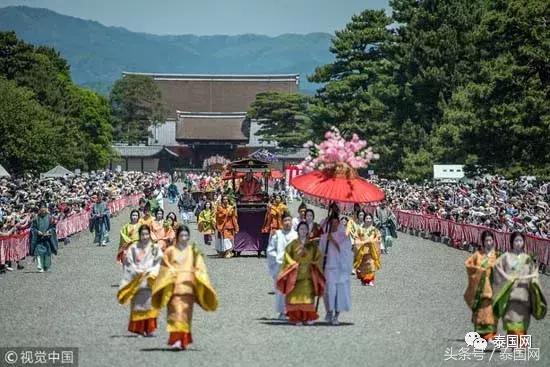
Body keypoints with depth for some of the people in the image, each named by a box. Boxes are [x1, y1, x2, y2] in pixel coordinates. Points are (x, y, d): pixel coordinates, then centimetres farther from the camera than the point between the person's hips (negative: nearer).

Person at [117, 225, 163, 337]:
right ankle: (139, 329, 3)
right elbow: (129, 264, 4)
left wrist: (150, 271, -12)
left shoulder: (155, 249, 8)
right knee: (138, 304, -3)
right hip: (136, 280, 0)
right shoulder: (133, 248, 7)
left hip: (150, 281, 0)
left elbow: (159, 263, 1)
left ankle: (149, 329, -3)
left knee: (150, 304, -6)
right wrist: (137, 271, -10)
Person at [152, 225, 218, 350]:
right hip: (174, 286, -1)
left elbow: (200, 268, 4)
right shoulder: (170, 251, 7)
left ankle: (184, 340, 12)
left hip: (188, 286, 1)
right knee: (176, 311, -13)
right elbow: (165, 269, 8)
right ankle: (176, 338, -20)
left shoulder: (193, 251, 9)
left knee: (186, 312, 3)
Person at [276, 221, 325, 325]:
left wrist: (313, 264, -3)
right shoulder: (293, 244, 7)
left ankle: (308, 317, -3)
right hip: (295, 273, -1)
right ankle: (297, 318, -3)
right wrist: (294, 264, -9)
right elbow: (287, 255, 2)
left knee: (308, 295, -6)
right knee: (296, 295, -6)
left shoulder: (312, 244, 11)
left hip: (308, 275, 1)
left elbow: (318, 256, 11)